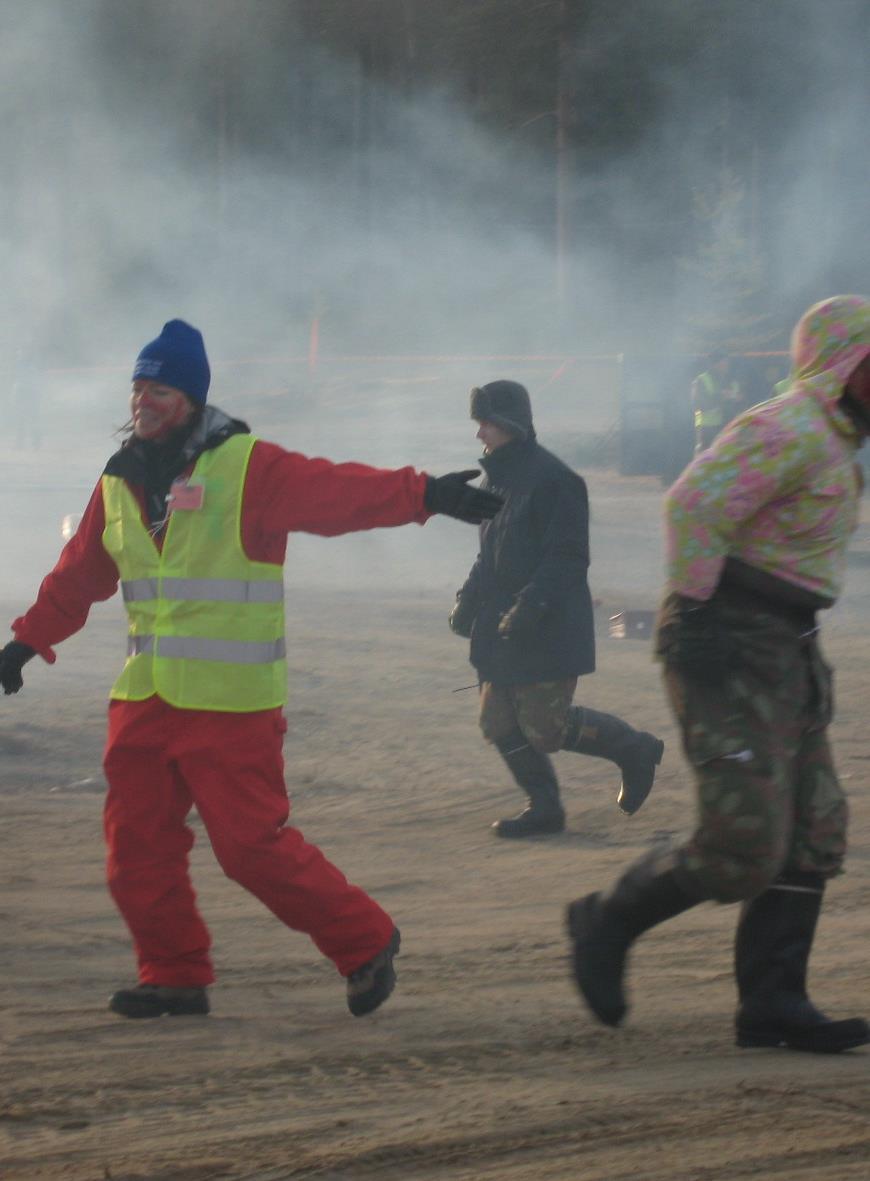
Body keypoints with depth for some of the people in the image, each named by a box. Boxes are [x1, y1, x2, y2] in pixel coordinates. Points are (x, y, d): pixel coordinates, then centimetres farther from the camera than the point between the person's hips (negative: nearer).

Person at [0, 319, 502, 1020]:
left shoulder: (248, 468, -9)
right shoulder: (120, 481, 11)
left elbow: (339, 492, -20)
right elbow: (79, 575, 23)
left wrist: (422, 495, -34)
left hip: (231, 706, -6)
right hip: (143, 700, 6)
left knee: (254, 845, -7)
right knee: (137, 845, 6)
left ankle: (364, 942, 11)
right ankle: (175, 976, 21)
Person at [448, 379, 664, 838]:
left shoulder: (553, 479, -15)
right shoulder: (496, 478, 13)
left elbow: (568, 558, -18)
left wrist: (531, 606, -26)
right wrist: (468, 599, 11)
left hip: (549, 630, -9)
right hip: (501, 628, 9)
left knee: (545, 727, -7)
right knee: (499, 724, 6)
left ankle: (635, 749, 14)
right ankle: (544, 807, 17)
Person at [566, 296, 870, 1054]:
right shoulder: (789, 433, -16)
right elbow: (696, 504, -26)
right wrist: (694, 613, -25)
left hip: (786, 651, 10)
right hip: (730, 649, -10)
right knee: (745, 849, -12)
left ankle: (772, 1005, 9)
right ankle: (608, 926, 8)